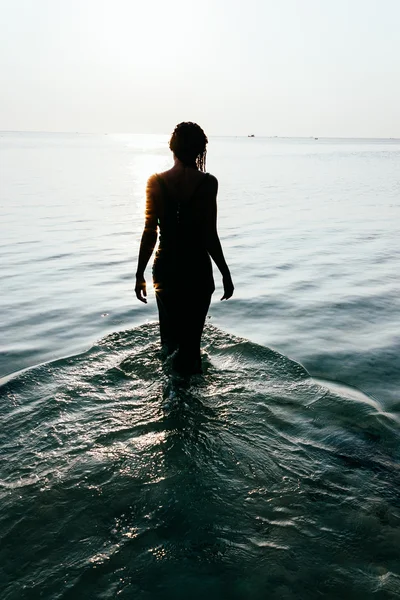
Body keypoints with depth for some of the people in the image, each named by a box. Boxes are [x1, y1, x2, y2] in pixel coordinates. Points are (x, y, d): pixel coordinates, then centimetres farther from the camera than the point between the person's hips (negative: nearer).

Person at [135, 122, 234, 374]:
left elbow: (150, 233, -3)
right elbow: (209, 236, -10)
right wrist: (226, 274, 0)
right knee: (191, 337, 8)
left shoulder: (156, 182, -3)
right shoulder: (207, 183, -9)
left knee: (170, 332, 25)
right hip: (198, 269, -2)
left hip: (165, 267, 2)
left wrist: (140, 274, 6)